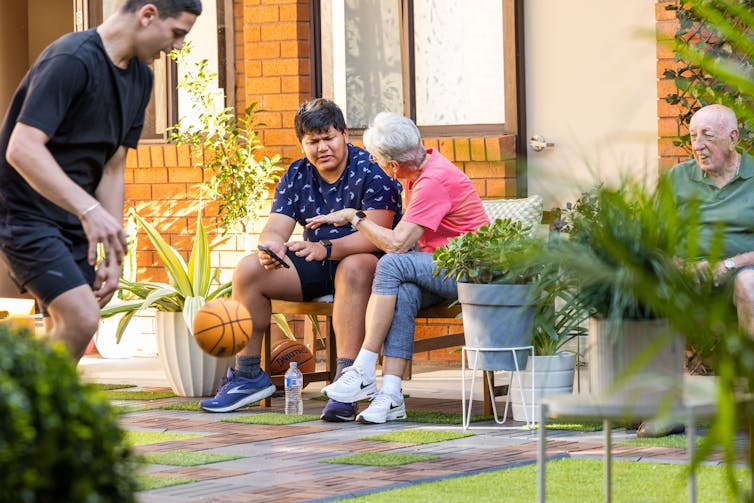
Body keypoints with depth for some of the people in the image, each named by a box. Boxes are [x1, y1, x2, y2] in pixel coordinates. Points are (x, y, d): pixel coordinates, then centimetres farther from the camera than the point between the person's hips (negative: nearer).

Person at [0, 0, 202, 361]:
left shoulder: (140, 77, 9)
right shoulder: (72, 60, -19)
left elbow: (112, 168, 12)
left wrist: (113, 256, 5)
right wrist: (89, 210, -38)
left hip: (75, 221, 9)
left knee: (63, 337, 6)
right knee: (81, 318, -21)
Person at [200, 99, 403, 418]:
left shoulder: (371, 171, -13)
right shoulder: (297, 176, 6)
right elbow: (275, 229, -2)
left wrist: (325, 248, -39)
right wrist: (272, 245, -29)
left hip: (369, 263, -6)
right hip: (315, 270, 6)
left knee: (353, 267, -40)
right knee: (249, 269, -11)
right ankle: (248, 374, -4)